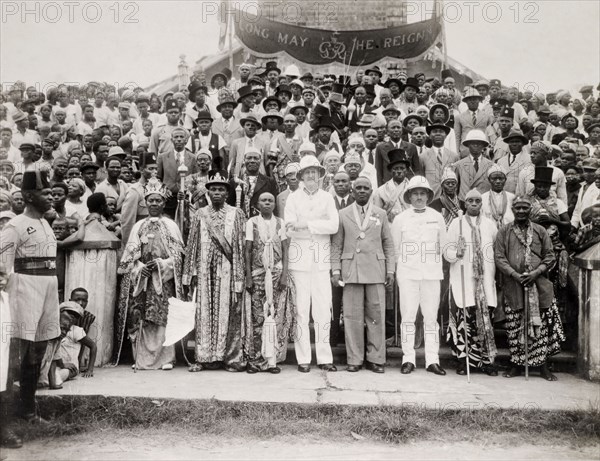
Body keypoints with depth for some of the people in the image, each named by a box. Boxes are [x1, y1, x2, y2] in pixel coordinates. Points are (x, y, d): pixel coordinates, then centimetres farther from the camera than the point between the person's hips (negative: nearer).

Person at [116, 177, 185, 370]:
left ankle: (165, 358, 0)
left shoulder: (171, 226, 7)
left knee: (163, 316, -7)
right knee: (140, 319, -2)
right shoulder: (138, 226, 13)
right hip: (141, 278, 2)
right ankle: (142, 358, 7)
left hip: (164, 279, -2)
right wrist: (140, 267, -10)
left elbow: (177, 255, 1)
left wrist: (161, 263, -15)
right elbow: (130, 254, 8)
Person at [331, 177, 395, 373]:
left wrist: (390, 271, 4)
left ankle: (375, 359, 10)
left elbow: (388, 244, 11)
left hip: (376, 270, 1)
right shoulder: (343, 214, 10)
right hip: (351, 270, 0)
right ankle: (354, 359, 8)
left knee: (376, 315, 0)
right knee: (352, 316, 0)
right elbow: (336, 245, 8)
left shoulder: (381, 214, 12)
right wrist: (335, 270, -1)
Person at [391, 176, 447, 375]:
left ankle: (432, 360, 6)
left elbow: (443, 245, 13)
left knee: (431, 317, 1)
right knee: (408, 316, 0)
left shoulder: (437, 217, 7)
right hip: (407, 274, -1)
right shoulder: (400, 219, 4)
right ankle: (408, 359, 6)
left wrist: (435, 265, 12)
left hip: (432, 273, 1)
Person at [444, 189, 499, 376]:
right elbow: (447, 252, 2)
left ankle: (486, 360, 10)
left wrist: (497, 274, 6)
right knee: (463, 318, -5)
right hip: (462, 280, -2)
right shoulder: (456, 223, 5)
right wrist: (456, 253, -18)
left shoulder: (490, 224, 12)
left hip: (485, 280, 2)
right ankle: (463, 359, 4)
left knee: (485, 318, 2)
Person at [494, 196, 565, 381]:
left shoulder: (540, 231, 9)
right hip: (513, 287, -1)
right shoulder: (504, 232, 6)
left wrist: (536, 272, -9)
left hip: (539, 285, 1)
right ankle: (516, 364, 15)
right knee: (515, 327, 3)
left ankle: (543, 366, 14)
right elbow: (499, 257, -1)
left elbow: (550, 257, 6)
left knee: (541, 325, 2)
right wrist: (514, 274, -13)